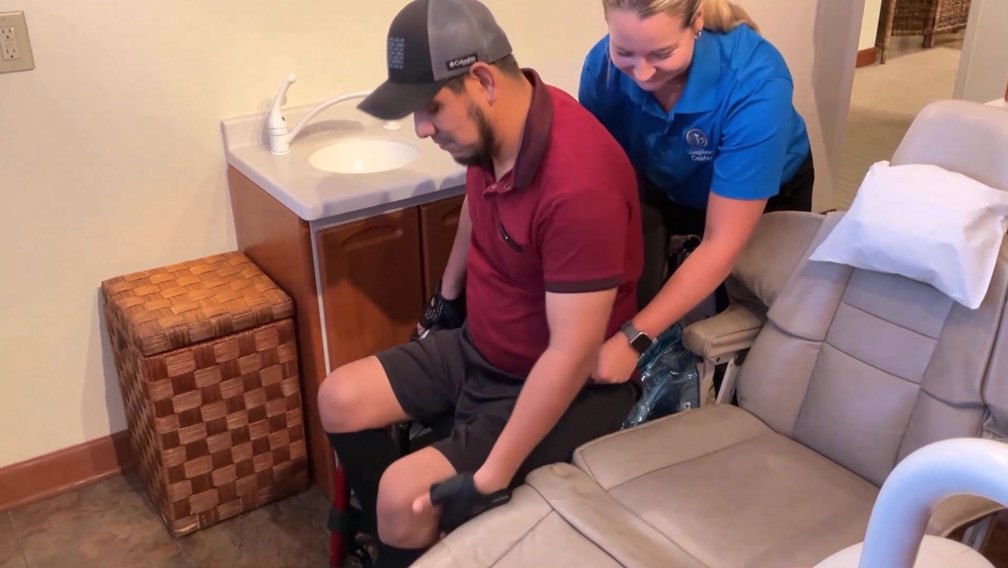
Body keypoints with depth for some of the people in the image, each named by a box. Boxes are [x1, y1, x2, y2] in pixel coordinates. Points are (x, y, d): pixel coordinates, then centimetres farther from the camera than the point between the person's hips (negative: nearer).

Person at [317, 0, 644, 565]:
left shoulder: (579, 181, -34)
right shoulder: (493, 126, -9)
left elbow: (573, 352, -30)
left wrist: (492, 475, -25)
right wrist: (448, 292, 25)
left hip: (567, 387, -8)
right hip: (481, 345, 8)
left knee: (406, 492, -19)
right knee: (341, 399, 5)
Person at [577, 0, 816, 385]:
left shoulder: (755, 82, -41)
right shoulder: (602, 65, -31)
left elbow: (722, 242, -39)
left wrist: (637, 338, -46)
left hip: (767, 197, -1)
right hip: (663, 188, 2)